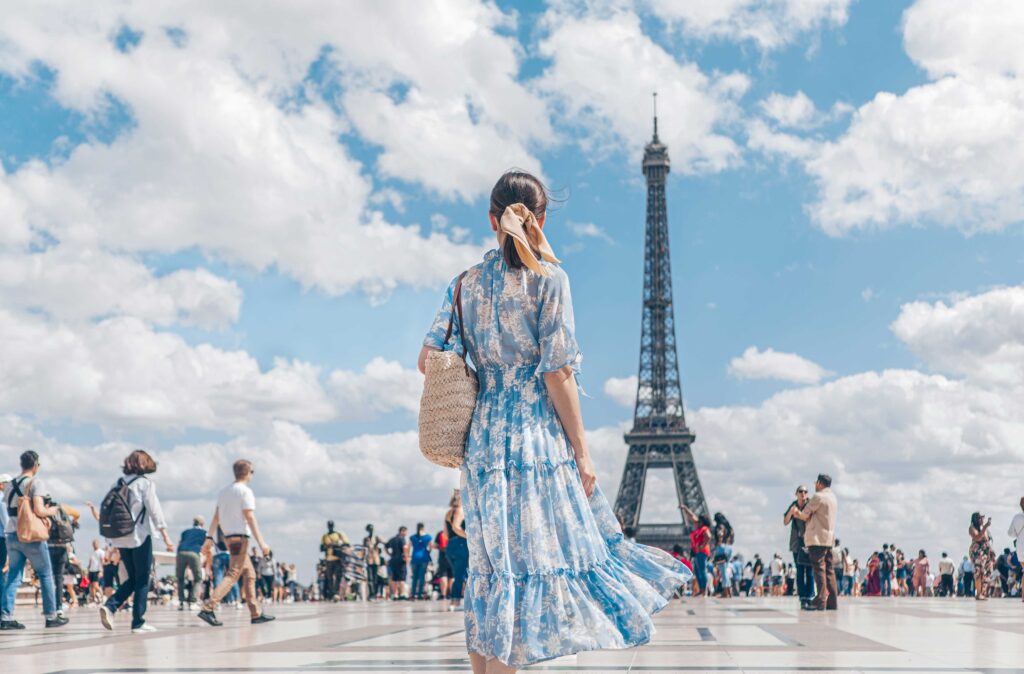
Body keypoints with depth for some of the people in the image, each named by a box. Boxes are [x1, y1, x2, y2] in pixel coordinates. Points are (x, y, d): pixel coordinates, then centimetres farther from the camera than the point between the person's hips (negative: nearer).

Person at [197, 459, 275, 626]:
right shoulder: (245, 491, -9)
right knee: (232, 574, -13)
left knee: (249, 574, 13)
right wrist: (261, 542, -16)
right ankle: (208, 608, -25)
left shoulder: (224, 491, 14)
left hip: (228, 536, 9)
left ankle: (256, 614, 14)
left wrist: (209, 538, 11)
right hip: (240, 537, -9)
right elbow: (250, 518, -15)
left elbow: (216, 517, 11)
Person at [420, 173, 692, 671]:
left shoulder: (466, 283, 8)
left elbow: (429, 359, 6)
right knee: (528, 565, -3)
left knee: (491, 568, 11)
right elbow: (556, 372, -11)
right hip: (538, 435, -5)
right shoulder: (548, 277, -6)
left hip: (483, 438, 6)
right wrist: (581, 451, -6)